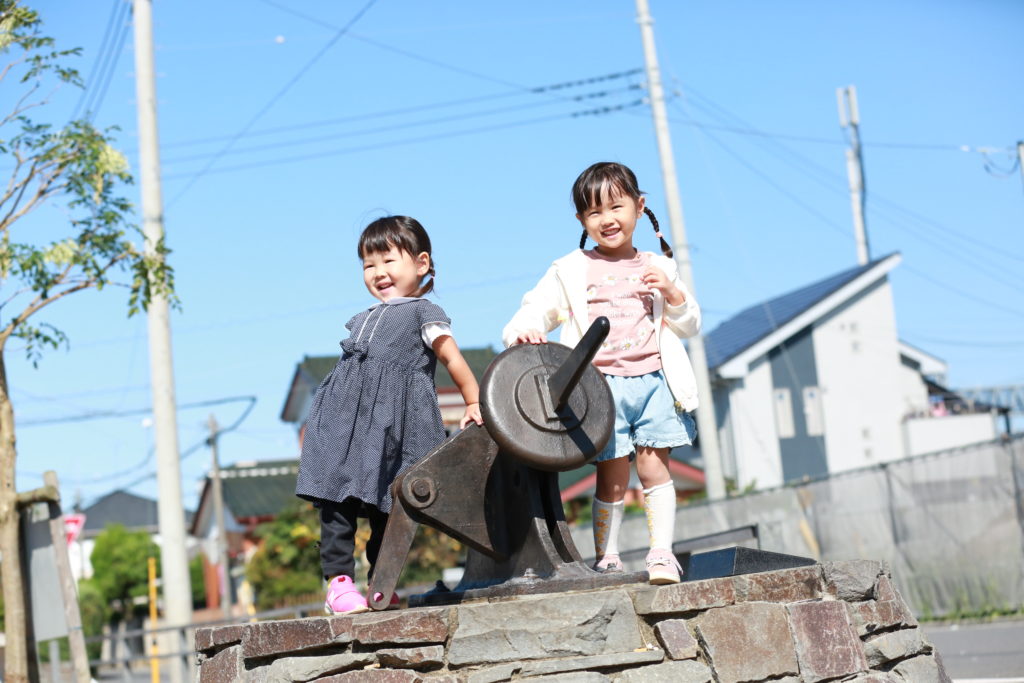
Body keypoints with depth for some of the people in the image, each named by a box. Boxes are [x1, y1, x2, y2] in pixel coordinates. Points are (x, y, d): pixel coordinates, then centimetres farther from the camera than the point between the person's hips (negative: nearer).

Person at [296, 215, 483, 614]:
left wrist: (474, 404, -2)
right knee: (338, 500, -8)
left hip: (393, 422, -5)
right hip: (346, 419, 5)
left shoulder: (423, 313, 11)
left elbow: (453, 359, 7)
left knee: (385, 505, -3)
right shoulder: (362, 321, 27)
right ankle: (338, 581, -9)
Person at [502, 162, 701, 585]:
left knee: (654, 467, -4)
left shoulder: (658, 267, 15)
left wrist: (672, 293, -2)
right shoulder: (571, 271, 9)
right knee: (612, 478, -2)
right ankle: (605, 560, 6)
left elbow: (690, 326, 18)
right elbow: (538, 308, 1)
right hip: (602, 385, -1)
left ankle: (662, 555, 2)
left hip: (653, 380, 1)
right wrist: (524, 329, -22)